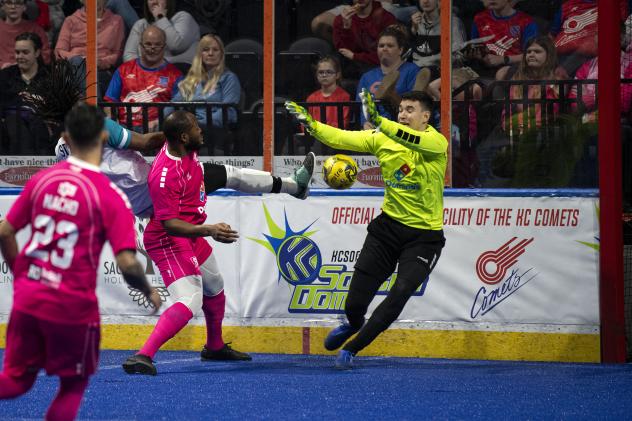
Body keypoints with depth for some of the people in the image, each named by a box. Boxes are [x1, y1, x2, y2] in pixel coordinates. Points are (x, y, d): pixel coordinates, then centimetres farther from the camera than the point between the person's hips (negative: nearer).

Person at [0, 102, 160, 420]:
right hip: (73, 305, -4)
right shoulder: (110, 196, -12)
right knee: (73, 383, 17)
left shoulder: (41, 179, 0)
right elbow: (127, 264, -17)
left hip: (28, 297, 4)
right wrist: (149, 292, 3)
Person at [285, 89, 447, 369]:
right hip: (388, 227, 4)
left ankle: (351, 348, -3)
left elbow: (415, 140, -38)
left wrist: (378, 121, -52)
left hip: (425, 236, -3)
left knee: (400, 293, -23)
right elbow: (341, 138, -9)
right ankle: (354, 325, 42)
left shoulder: (437, 143, -16)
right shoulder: (383, 138, -2)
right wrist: (310, 124, -26)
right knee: (355, 303, 2)